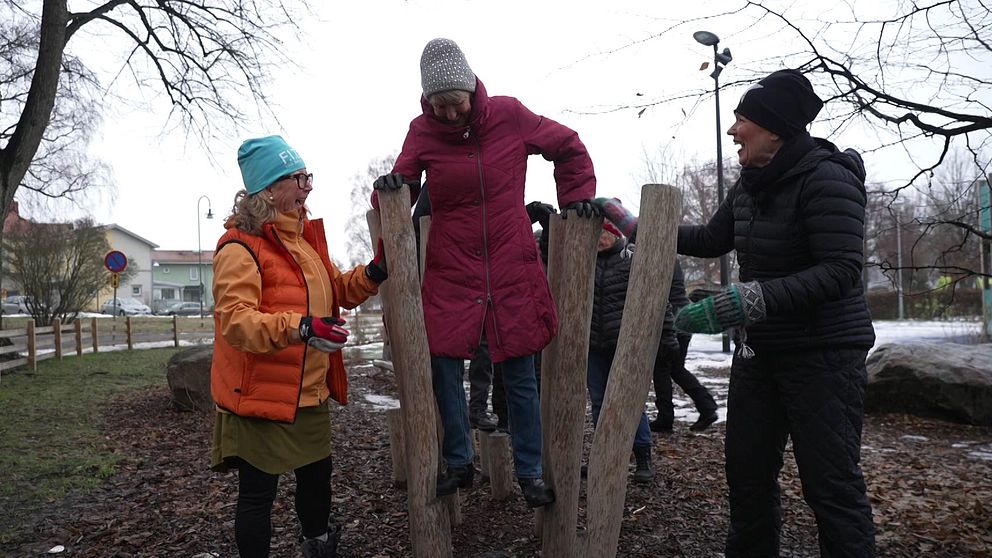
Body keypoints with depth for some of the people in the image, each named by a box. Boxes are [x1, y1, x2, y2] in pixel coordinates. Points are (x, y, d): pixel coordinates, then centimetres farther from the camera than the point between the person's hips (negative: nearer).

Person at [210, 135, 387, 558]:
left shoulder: (305, 235, 12)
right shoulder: (240, 247, -16)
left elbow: (333, 292, 21)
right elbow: (234, 320, -27)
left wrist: (371, 274, 2)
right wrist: (299, 328, -40)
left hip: (310, 393, 9)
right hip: (261, 396, -9)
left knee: (317, 477, 23)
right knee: (258, 494, 4)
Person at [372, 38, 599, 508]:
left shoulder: (508, 115, -3)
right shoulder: (422, 132, -1)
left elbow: (568, 148, 11)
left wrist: (576, 198, 6)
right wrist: (388, 189, -18)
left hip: (513, 272, -1)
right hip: (450, 274, 1)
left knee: (520, 378, 6)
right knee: (443, 369, -1)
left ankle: (530, 473, 22)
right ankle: (460, 463, 21)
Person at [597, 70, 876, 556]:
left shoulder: (827, 178, -16)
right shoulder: (749, 185, 9)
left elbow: (841, 270, -23)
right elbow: (711, 240, 21)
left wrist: (755, 298, -33)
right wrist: (636, 226, 16)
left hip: (824, 353, -8)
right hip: (759, 351, 8)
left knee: (832, 484, -4)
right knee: (747, 474, 13)